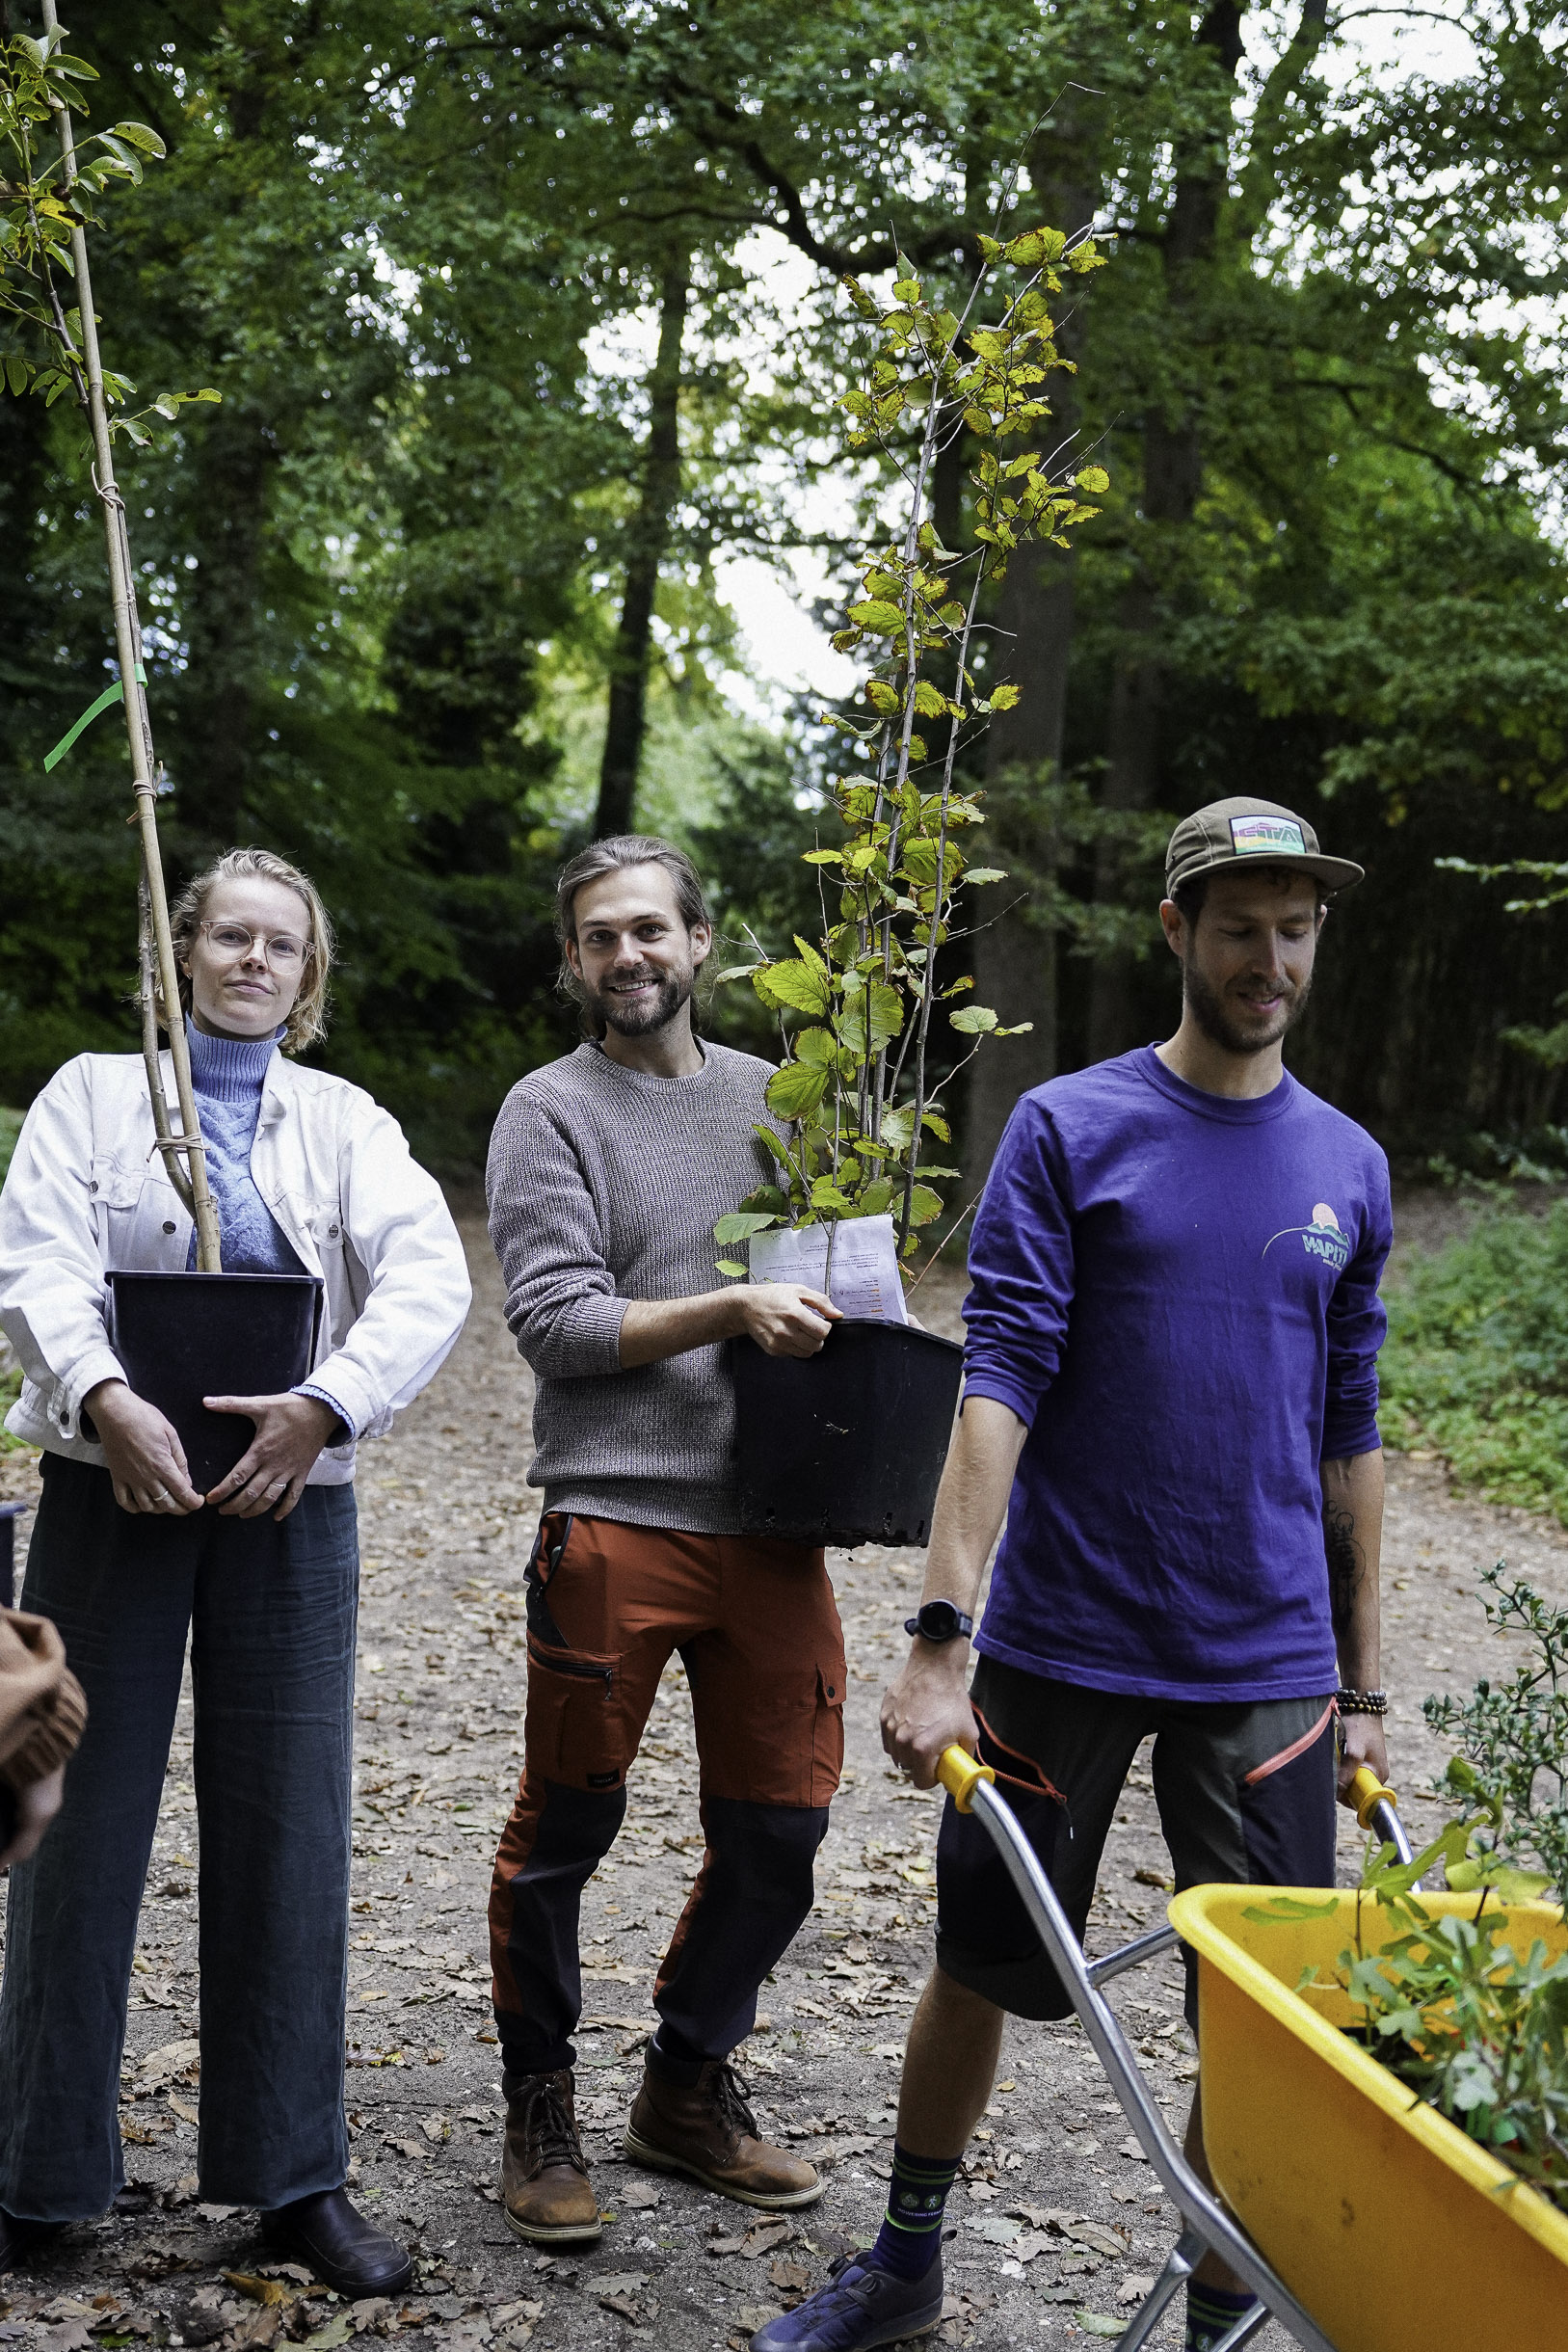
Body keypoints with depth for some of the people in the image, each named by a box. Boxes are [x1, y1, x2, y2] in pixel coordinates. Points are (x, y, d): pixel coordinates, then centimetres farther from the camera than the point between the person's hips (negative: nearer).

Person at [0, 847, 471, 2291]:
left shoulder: (347, 1123, 11)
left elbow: (430, 1278, -5)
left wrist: (323, 1407, -20)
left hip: (287, 1501, 1)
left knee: (288, 1835, 4)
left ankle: (295, 2180, 15)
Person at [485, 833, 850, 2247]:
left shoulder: (769, 1095, 16)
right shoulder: (552, 1112, 0)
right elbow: (556, 1321, -10)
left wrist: (850, 1336, 6)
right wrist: (732, 1310, -18)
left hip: (771, 1524, 5)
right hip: (616, 1521, -4)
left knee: (778, 1832, 8)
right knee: (565, 1829, 3)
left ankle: (690, 2090, 28)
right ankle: (541, 2111, 22)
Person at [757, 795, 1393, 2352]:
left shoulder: (1345, 1168, 7)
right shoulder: (1067, 1131, -3)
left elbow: (1344, 1436, 12)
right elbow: (1001, 1381, -11)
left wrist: (1362, 1682, 13)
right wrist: (939, 1638, -19)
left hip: (1268, 1667, 2)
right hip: (1063, 1642, -2)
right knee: (983, 1967, 11)